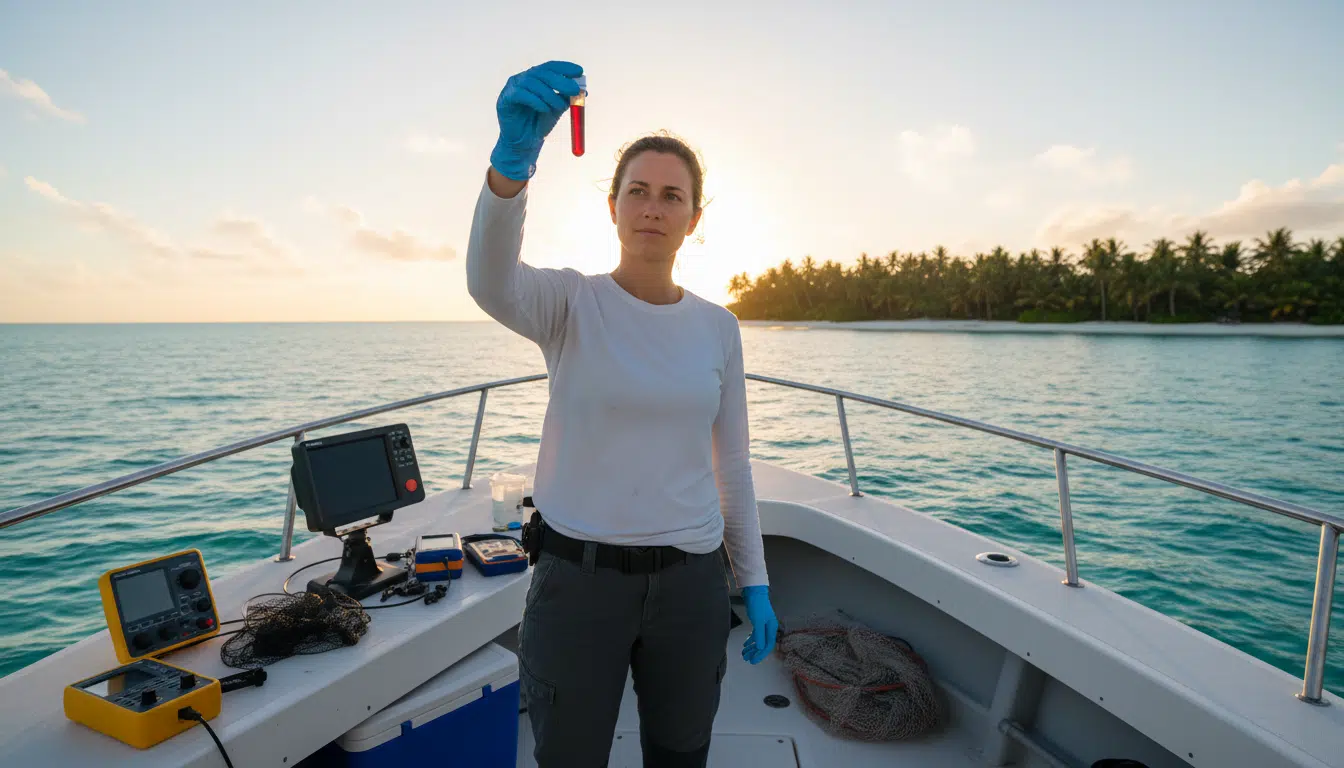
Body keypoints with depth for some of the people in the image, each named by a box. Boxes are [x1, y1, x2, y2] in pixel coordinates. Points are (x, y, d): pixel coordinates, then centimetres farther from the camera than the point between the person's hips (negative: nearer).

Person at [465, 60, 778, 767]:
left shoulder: (718, 327, 2)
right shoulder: (572, 303, -7)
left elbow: (732, 463, 6)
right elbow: (490, 282, -31)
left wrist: (754, 582, 7)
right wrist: (512, 156, -47)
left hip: (691, 582, 3)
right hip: (577, 576, -2)